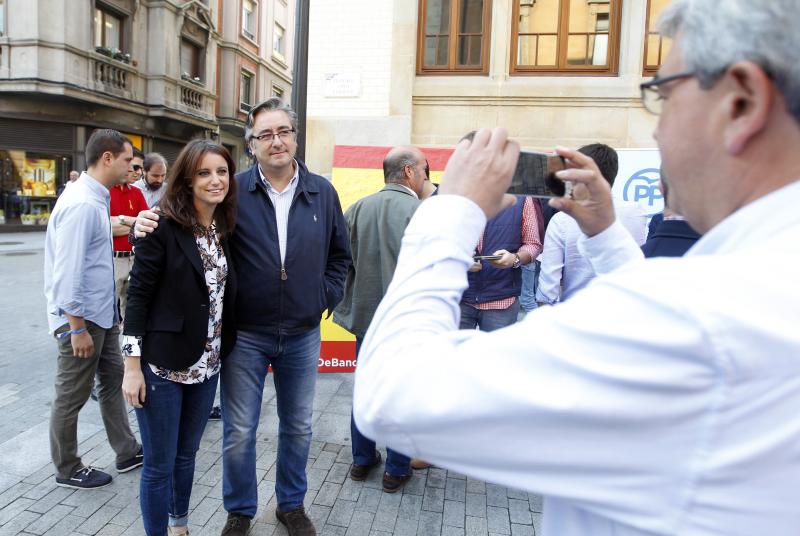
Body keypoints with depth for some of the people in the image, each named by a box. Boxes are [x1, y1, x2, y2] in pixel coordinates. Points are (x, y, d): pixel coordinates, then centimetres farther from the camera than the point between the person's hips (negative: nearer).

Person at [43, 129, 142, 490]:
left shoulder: (95, 200, 7)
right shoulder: (82, 204, -23)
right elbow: (67, 272, -25)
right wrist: (77, 328, -22)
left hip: (102, 313, 10)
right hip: (81, 318, -10)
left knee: (113, 379, 18)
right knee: (71, 397, 7)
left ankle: (126, 451, 33)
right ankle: (67, 470, 26)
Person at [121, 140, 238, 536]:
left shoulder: (225, 230, 4)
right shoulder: (164, 227, -13)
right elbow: (138, 294, -12)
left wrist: (224, 352, 7)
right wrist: (132, 366, -14)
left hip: (206, 365, 6)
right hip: (162, 366, -5)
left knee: (186, 455, 21)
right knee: (159, 466, 8)